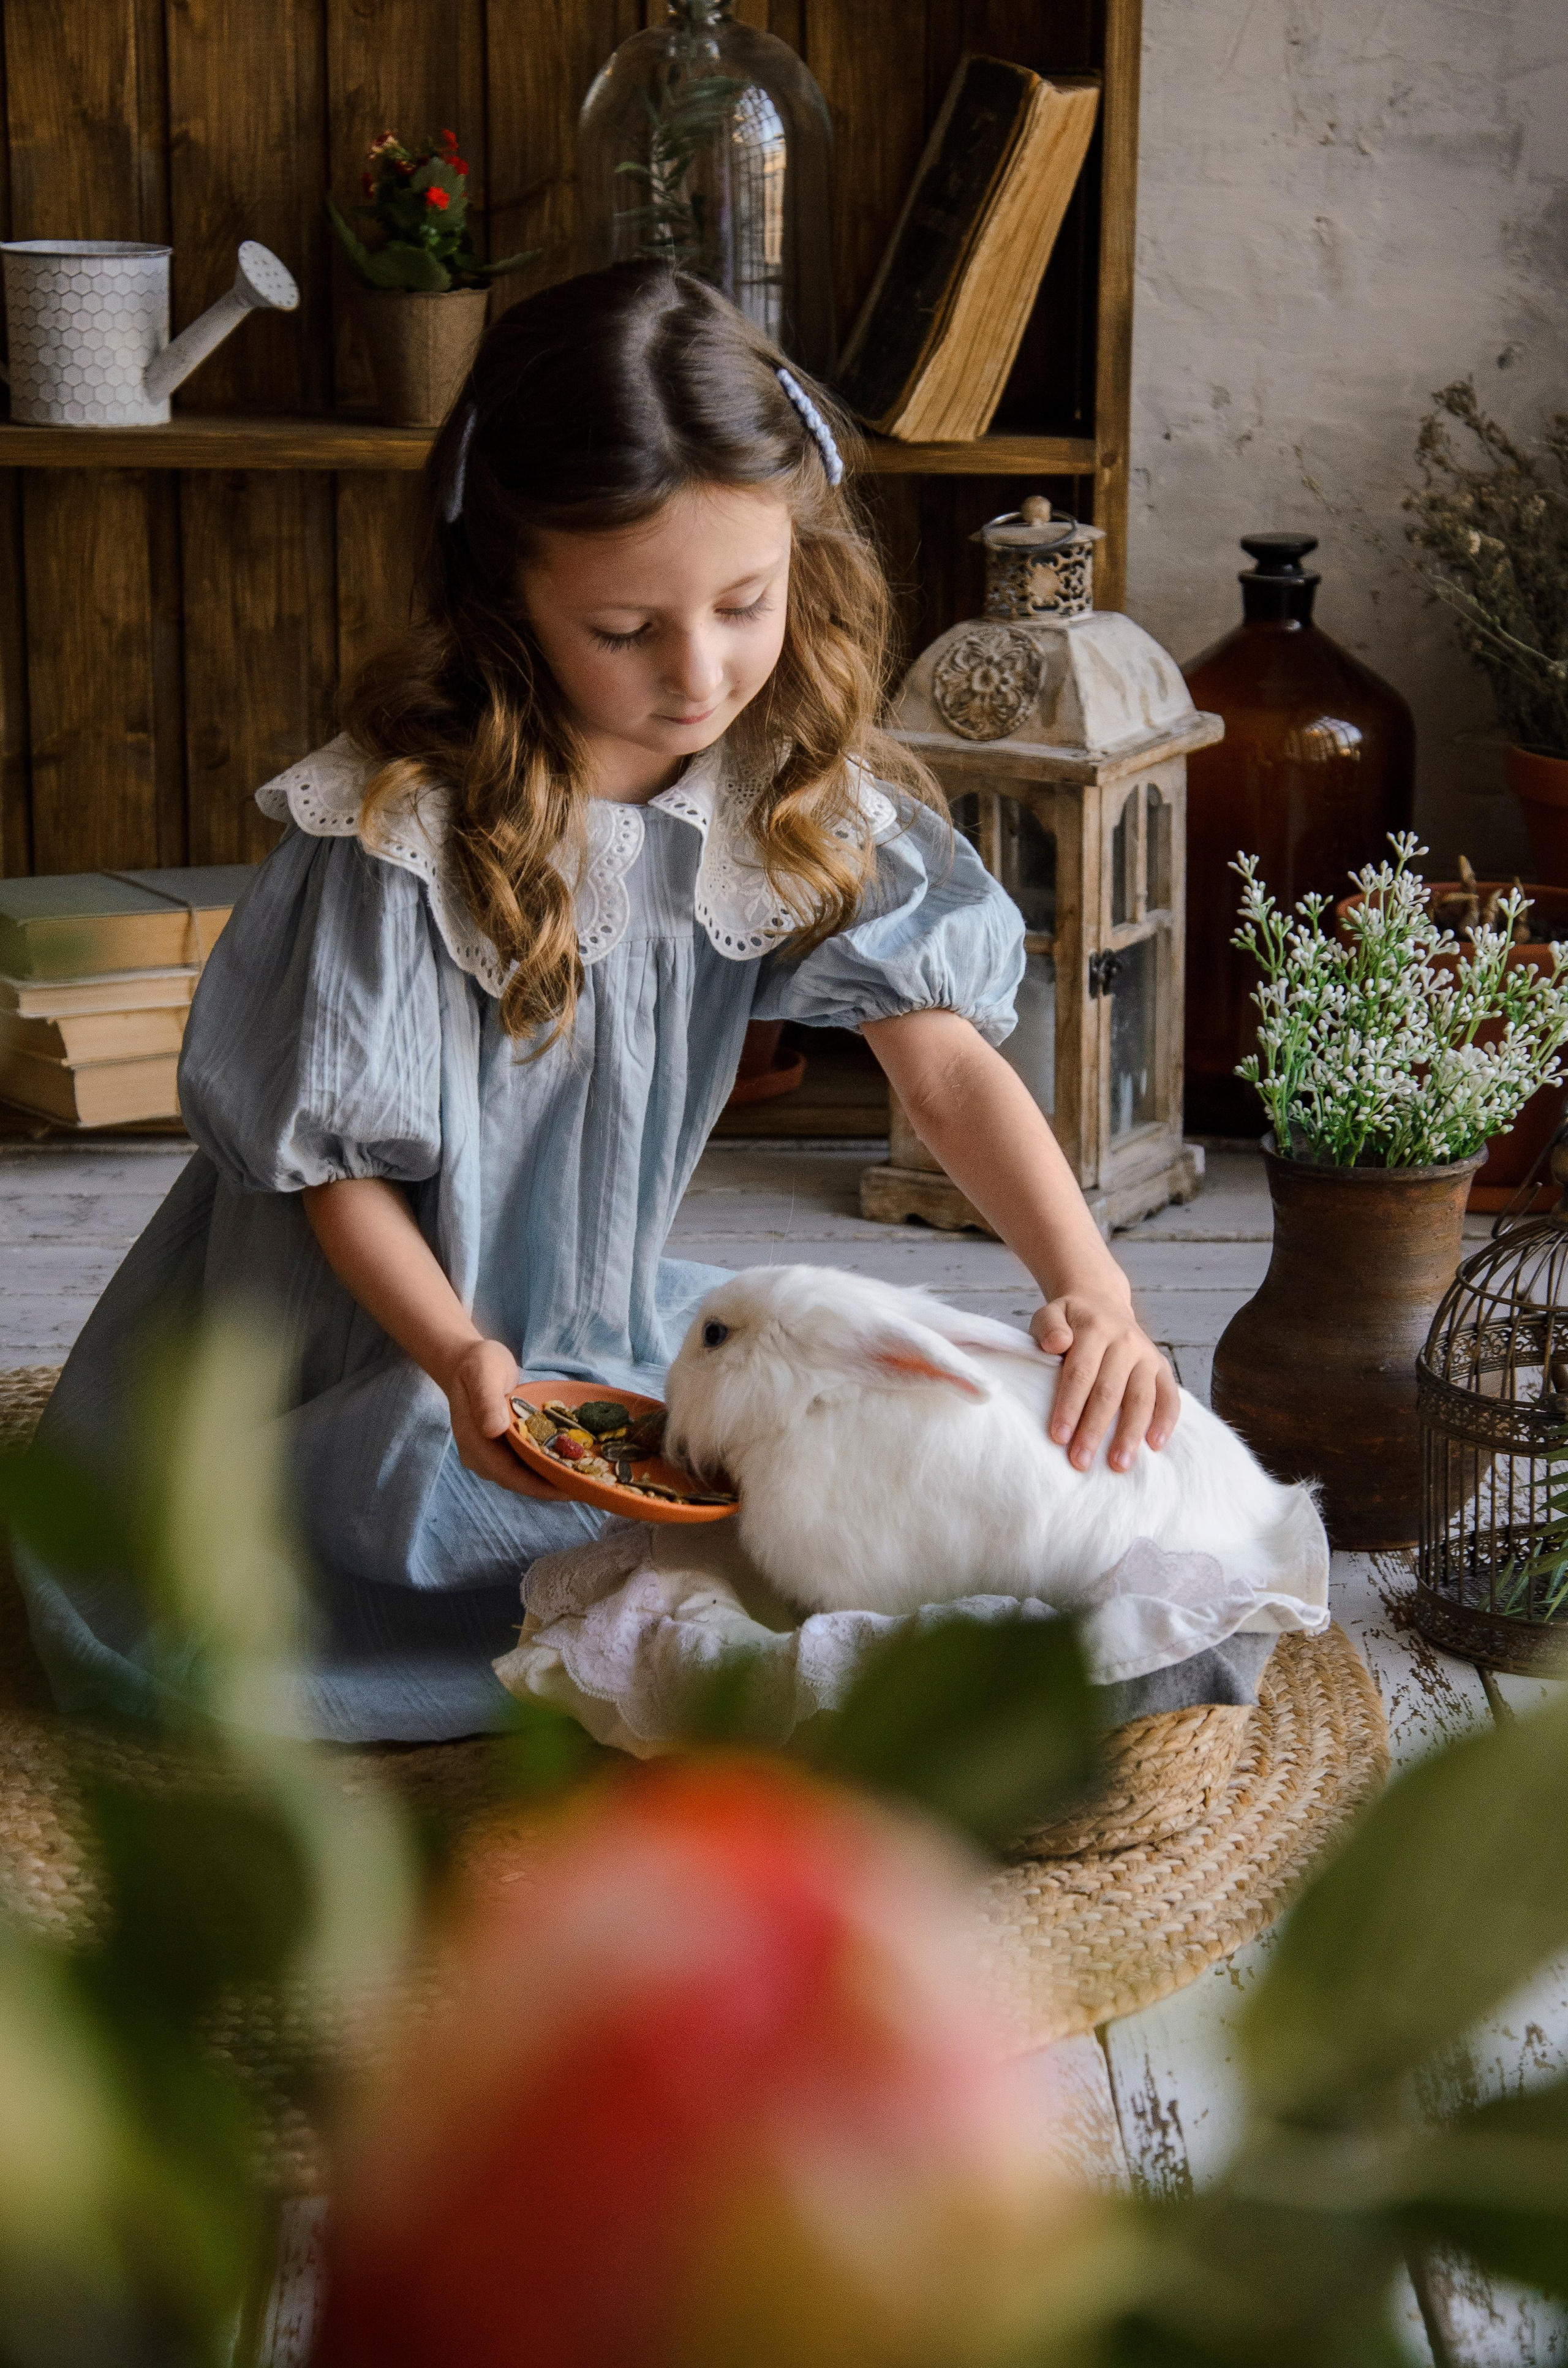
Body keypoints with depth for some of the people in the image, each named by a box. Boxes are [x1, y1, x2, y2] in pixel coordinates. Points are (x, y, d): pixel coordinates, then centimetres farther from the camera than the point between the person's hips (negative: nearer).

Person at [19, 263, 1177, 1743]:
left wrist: (1093, 1292, -30)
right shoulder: (398, 832, -24)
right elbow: (334, 1162, -17)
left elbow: (944, 1061, -14)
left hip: (604, 1327, 6)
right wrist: (461, 1363, -35)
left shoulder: (799, 798, -9)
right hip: (365, 1336, -6)